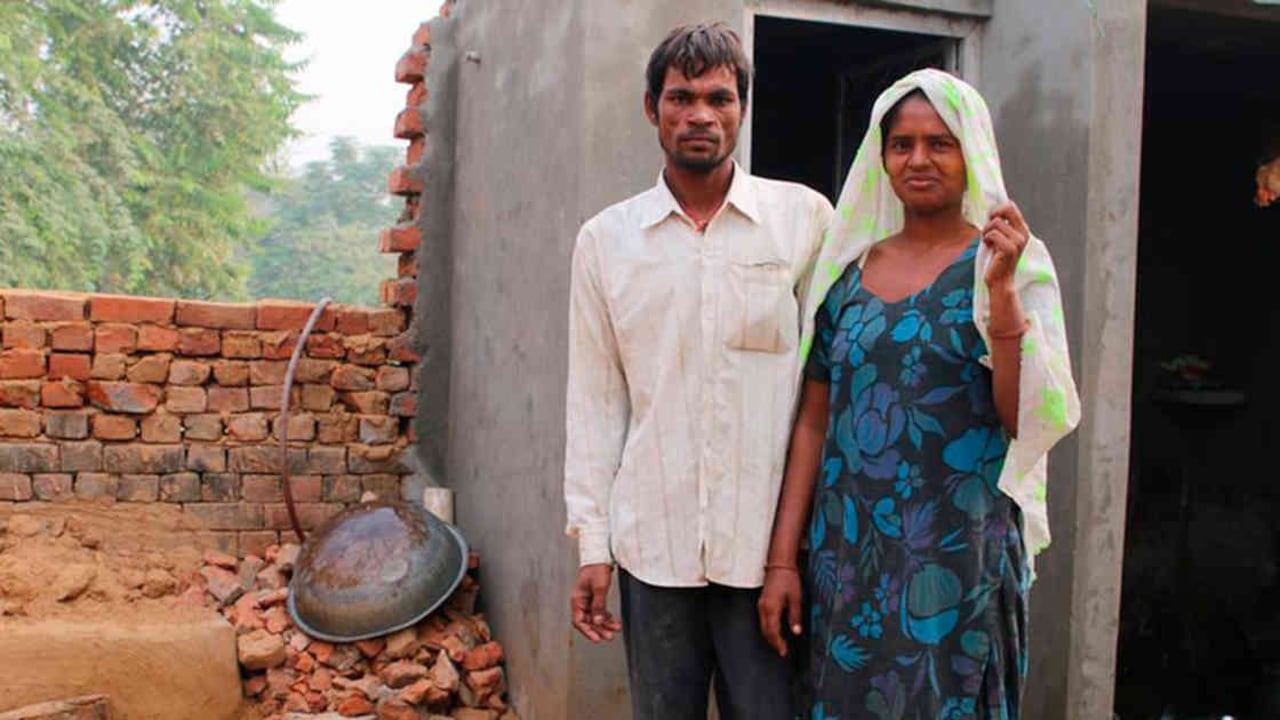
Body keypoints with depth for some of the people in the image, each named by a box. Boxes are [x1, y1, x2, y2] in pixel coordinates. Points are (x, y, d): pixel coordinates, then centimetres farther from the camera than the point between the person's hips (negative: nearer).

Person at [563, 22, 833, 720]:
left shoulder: (805, 217, 0)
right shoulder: (605, 239, 5)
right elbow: (595, 400, 7)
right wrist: (590, 542, 3)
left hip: (769, 539, -1)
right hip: (654, 540, 2)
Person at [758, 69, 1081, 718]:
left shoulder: (1008, 261, -2)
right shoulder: (849, 271, 7)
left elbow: (1032, 420, -11)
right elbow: (813, 422, 7)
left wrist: (1001, 292, -21)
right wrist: (782, 560, 3)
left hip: (960, 557, -3)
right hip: (846, 555, 3)